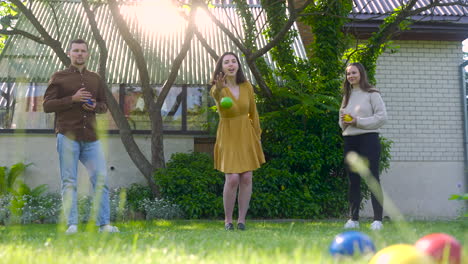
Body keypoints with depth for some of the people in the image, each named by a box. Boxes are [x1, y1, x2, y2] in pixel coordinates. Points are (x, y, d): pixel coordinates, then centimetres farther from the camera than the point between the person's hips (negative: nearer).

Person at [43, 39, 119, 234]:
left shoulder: (95, 79, 18)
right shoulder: (58, 77, 7)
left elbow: (104, 106, 23)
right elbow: (47, 105, 0)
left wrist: (95, 106, -2)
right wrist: (72, 99, -12)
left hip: (91, 137, 3)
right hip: (67, 136, -3)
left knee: (101, 178, -3)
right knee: (69, 182, -3)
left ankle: (104, 224, 1)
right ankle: (72, 225, 0)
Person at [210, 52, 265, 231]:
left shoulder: (246, 86, -2)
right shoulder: (218, 88, -11)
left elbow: (253, 112, 8)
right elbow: (216, 96, -37)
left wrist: (257, 136, 10)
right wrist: (218, 90, -61)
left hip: (247, 135, 3)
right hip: (228, 136, -3)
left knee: (246, 178, 0)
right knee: (232, 179, -11)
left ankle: (242, 220, 12)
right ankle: (228, 220, 6)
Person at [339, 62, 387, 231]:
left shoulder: (372, 94, 0)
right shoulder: (347, 96, 19)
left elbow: (382, 117, -8)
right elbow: (342, 120, 24)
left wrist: (358, 122, -13)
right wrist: (344, 122, -1)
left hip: (368, 138, -6)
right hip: (349, 140, 6)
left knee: (373, 178, -7)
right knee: (353, 180, 7)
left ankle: (377, 219, -6)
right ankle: (353, 218, 11)